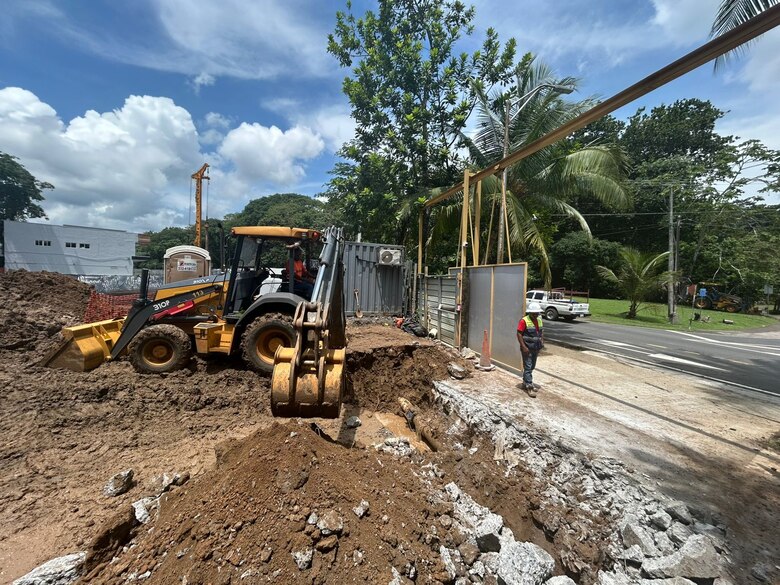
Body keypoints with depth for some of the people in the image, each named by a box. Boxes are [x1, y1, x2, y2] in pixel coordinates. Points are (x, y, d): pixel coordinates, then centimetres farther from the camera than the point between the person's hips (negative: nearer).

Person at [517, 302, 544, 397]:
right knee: (528, 367, -4)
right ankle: (529, 387, -1)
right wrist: (523, 346, -20)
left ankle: (525, 383, 31)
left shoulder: (539, 320, 9)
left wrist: (542, 341, 8)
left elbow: (541, 332, 21)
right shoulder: (524, 321, -15)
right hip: (527, 348, -8)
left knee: (532, 367, 17)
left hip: (536, 348, 8)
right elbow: (519, 334, -16)